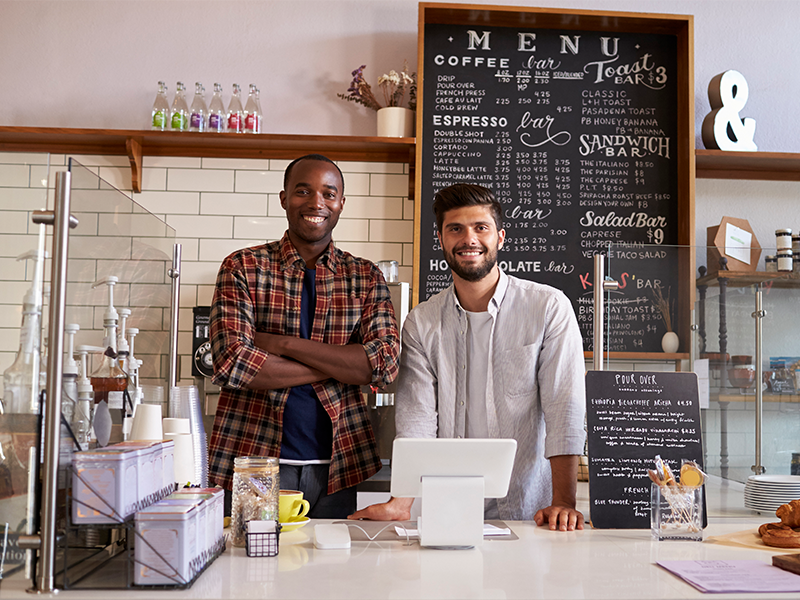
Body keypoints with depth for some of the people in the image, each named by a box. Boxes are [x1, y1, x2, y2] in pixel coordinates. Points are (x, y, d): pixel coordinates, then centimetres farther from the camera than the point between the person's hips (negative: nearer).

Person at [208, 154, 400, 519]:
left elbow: (385, 365, -8)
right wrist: (340, 366, -11)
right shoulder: (243, 268, 1)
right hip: (253, 460, -1)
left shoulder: (365, 277, 7)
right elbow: (231, 365, -12)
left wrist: (283, 343, -14)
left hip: (334, 468, 2)